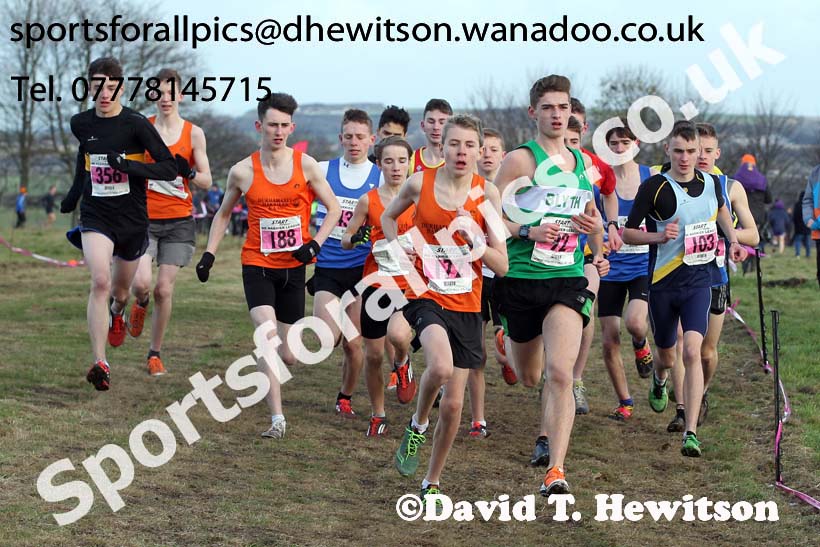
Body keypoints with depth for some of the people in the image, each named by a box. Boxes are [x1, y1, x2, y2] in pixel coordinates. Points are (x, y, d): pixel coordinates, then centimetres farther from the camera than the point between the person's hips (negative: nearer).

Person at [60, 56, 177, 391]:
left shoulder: (136, 124, -12)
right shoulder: (81, 124, 1)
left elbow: (170, 168, -14)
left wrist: (129, 165, -27)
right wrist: (74, 194, 26)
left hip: (132, 219, -1)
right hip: (95, 216, 1)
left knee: (120, 290, 16)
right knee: (100, 281, -22)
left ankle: (116, 313, 57)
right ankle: (100, 364, -23)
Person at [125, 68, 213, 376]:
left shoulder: (193, 133, 3)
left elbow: (206, 182, 4)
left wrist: (188, 172, -15)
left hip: (179, 222, 1)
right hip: (144, 219, 0)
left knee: (164, 289, -3)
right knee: (141, 283, -20)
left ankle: (155, 353, 15)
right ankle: (140, 305, 19)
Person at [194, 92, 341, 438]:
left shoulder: (305, 165, -3)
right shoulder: (242, 172, -3)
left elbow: (334, 208, 4)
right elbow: (224, 213, 13)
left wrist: (315, 244, -10)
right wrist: (209, 253, 5)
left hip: (293, 267, 2)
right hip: (257, 266, -1)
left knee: (289, 356, 7)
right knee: (268, 334, -22)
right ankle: (277, 419, -21)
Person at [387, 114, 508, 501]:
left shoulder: (487, 194, -4)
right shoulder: (420, 183, -4)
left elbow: (501, 266, -3)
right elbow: (388, 217, 18)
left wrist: (477, 243, -21)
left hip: (466, 306, 2)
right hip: (426, 296, -2)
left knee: (453, 404, 4)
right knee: (441, 366, -32)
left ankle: (432, 483, 25)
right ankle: (417, 425, -1)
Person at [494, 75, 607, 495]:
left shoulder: (583, 164, 13)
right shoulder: (520, 160, -3)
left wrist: (597, 241, 7)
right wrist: (528, 231, -21)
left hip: (568, 279, 2)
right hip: (521, 279, -1)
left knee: (560, 373, -18)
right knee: (529, 377, 13)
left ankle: (555, 470, -19)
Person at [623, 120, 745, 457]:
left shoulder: (711, 183, 2)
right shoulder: (654, 187, -11)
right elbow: (628, 233, -5)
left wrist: (733, 240, 12)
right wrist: (659, 236, -23)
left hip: (699, 281, 1)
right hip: (663, 283, -1)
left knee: (692, 351, -17)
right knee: (667, 356, 14)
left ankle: (691, 432, -16)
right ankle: (659, 381, 53)